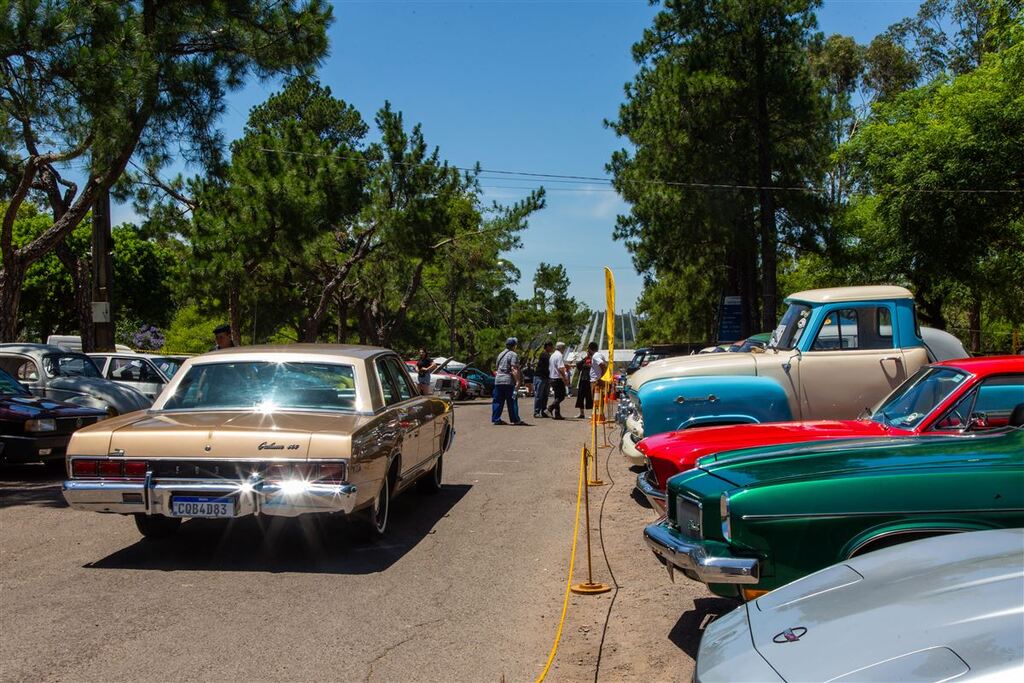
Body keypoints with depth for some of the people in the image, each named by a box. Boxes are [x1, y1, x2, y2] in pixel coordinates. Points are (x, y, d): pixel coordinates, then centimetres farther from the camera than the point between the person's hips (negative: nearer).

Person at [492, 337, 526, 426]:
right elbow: (514, 369, -17)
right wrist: (518, 381, -19)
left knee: (497, 401, 8)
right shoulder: (513, 355, -7)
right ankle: (515, 420, 0)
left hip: (498, 380, 7)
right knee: (512, 401, -2)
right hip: (509, 381, -7)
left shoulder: (500, 354, 17)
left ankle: (495, 419, 8)